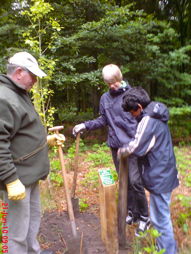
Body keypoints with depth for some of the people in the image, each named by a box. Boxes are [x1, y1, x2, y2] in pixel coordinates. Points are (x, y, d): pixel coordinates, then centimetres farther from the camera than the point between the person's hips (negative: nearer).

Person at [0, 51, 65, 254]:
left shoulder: (18, 94, 13)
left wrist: (47, 139, 15)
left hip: (29, 173, 10)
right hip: (17, 177, -10)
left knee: (33, 218, 24)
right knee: (18, 228, 6)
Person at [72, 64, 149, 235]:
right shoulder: (105, 98, 8)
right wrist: (85, 125, 3)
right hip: (115, 146, 5)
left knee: (135, 181, -6)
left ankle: (144, 218, 15)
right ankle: (132, 212, 32)